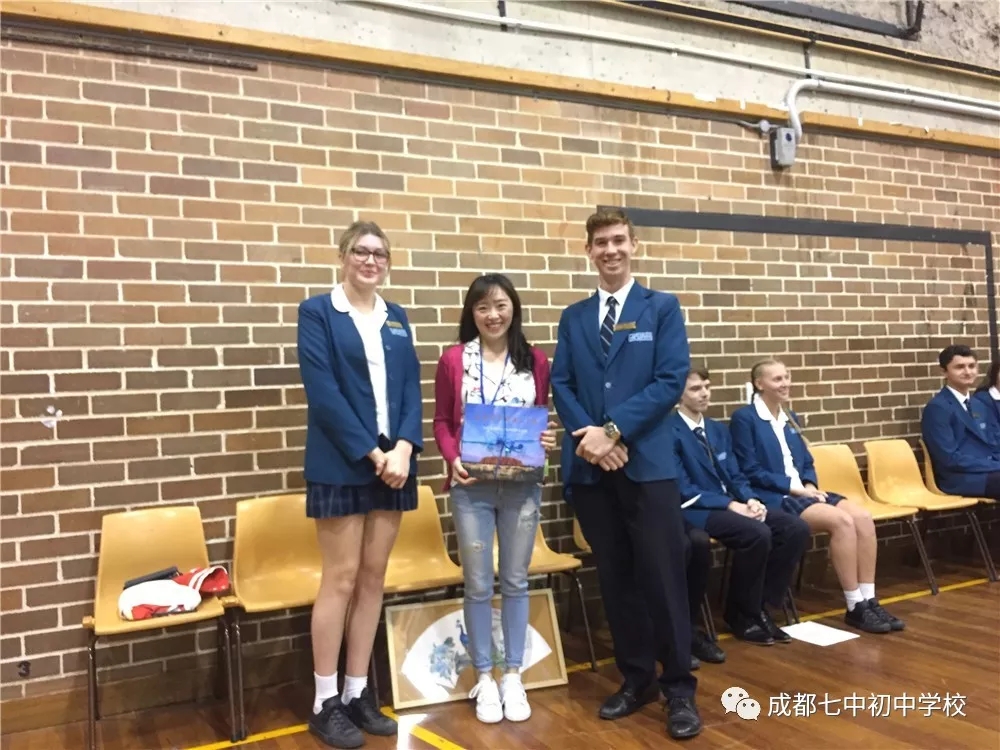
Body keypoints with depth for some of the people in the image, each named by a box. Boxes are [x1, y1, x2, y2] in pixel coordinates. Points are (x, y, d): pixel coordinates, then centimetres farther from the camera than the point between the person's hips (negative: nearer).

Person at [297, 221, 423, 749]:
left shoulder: (397, 318, 13)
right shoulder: (317, 311, -2)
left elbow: (411, 388, 6)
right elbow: (323, 391, -11)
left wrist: (403, 449, -10)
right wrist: (372, 453, -15)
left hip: (394, 461, 5)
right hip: (341, 465, -5)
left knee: (373, 577, 9)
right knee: (341, 578, -1)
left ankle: (358, 693, 21)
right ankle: (325, 703, 13)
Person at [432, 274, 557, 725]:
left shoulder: (535, 360, 4)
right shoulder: (454, 359, -1)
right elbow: (441, 421, 2)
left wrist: (548, 438, -11)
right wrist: (452, 459, -14)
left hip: (522, 486, 2)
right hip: (472, 487, -1)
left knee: (515, 581, 11)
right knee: (478, 585, 8)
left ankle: (513, 676, 26)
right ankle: (485, 679, 24)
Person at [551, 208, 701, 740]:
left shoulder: (662, 308, 5)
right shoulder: (573, 318, 14)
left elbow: (672, 381, -6)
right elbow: (561, 386, 7)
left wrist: (614, 430, -15)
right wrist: (590, 437, -11)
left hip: (647, 462, -3)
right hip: (589, 467, 3)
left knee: (662, 575, -1)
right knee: (615, 577, 10)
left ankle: (679, 688, 13)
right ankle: (636, 678, 24)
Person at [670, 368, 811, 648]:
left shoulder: (719, 430, 18)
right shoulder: (670, 432, -9)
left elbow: (735, 476, 16)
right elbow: (683, 489, -15)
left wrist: (750, 499, -6)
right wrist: (730, 505, -20)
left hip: (731, 504, 8)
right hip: (695, 509, -8)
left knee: (797, 528, -11)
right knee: (757, 534, -32)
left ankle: (761, 606, -2)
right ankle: (742, 614, -9)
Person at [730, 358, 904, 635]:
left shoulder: (790, 418, 20)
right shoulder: (744, 418, -5)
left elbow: (807, 462, 21)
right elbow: (750, 471, -12)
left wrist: (809, 485, -2)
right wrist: (793, 487, -15)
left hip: (801, 492, 8)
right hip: (773, 497, -8)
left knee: (863, 517, -16)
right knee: (842, 521, -27)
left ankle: (868, 601, -13)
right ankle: (855, 607, -17)